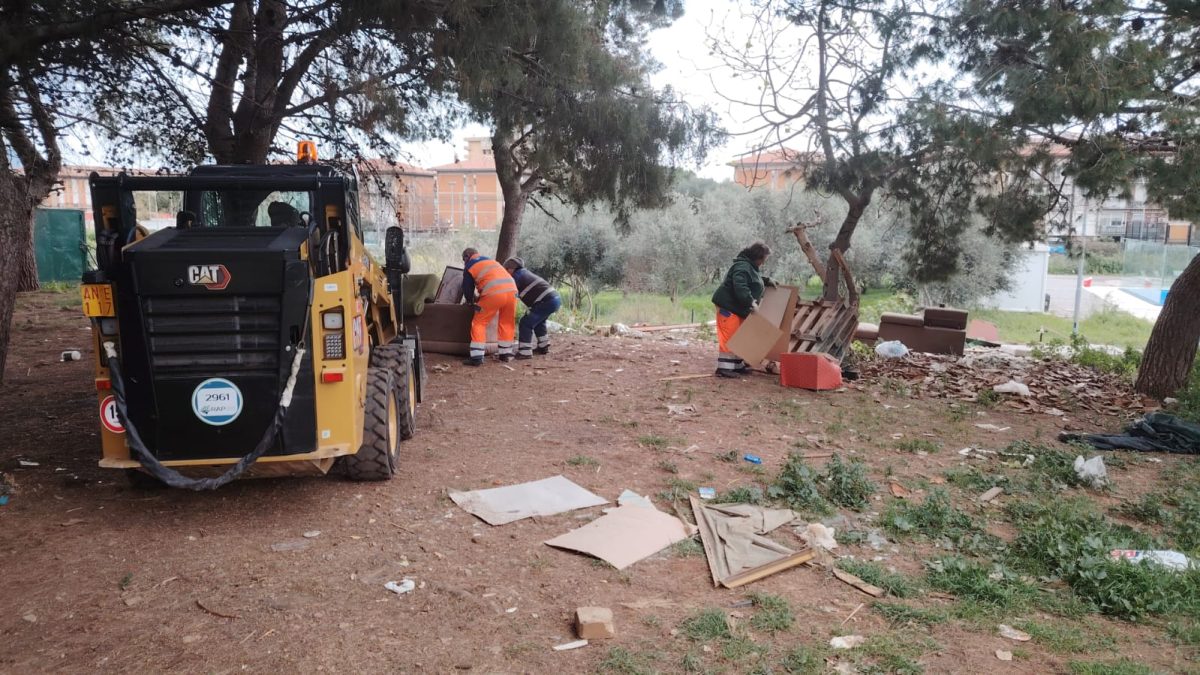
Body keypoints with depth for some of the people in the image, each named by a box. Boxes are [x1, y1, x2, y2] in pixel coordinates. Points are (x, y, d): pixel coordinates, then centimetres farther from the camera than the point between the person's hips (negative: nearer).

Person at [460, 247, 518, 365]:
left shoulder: (469, 267, 15)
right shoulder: (490, 260, 32)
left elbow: (467, 289, 17)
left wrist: (472, 301, 40)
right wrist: (480, 298, 46)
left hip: (494, 294, -5)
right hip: (511, 290, 5)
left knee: (479, 323, 6)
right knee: (507, 323, 21)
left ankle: (477, 357, 0)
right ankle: (505, 353, 28)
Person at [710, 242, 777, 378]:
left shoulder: (751, 267, 15)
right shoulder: (743, 266, -20)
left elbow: (755, 280, 34)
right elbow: (740, 286, -33)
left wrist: (767, 281, 18)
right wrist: (751, 302, -37)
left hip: (739, 308, 11)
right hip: (728, 306, -11)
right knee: (729, 337, -11)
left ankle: (737, 365, 24)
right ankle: (724, 367, -9)